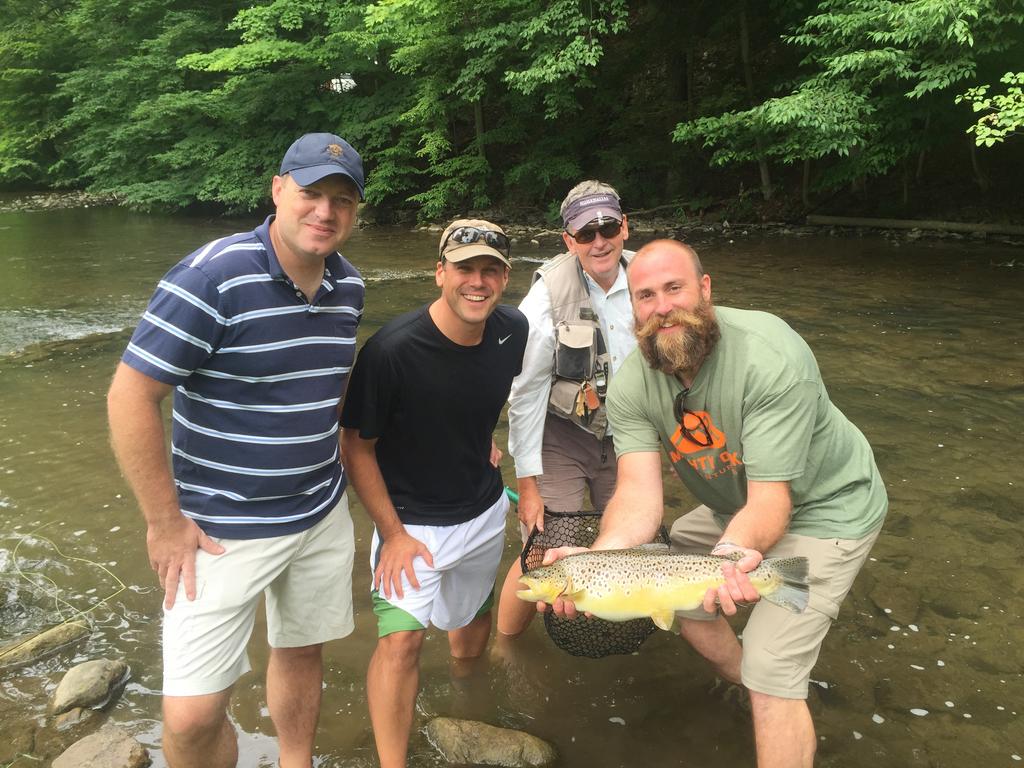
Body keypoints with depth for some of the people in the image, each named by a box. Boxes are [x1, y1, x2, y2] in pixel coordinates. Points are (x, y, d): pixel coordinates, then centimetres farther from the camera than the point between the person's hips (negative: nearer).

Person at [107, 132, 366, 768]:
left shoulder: (349, 285, 2)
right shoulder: (212, 276, -19)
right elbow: (131, 396, -17)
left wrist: (330, 458, 14)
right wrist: (165, 521, -14)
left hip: (323, 514, 6)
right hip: (223, 529, -5)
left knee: (302, 652, 21)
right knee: (191, 716, -3)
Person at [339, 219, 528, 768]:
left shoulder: (513, 330, -11)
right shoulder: (391, 349, -28)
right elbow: (355, 445, -18)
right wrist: (392, 533, -18)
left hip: (485, 510, 6)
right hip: (412, 520, -5)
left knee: (474, 615, 23)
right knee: (401, 637, -18)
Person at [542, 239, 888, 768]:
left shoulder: (772, 357, -32)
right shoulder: (631, 386, -16)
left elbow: (770, 497, -33)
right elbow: (640, 493, -26)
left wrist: (733, 551, -54)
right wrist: (599, 556, -45)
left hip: (825, 507, -6)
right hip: (734, 508, 6)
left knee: (771, 673, -11)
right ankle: (754, 697, 40)